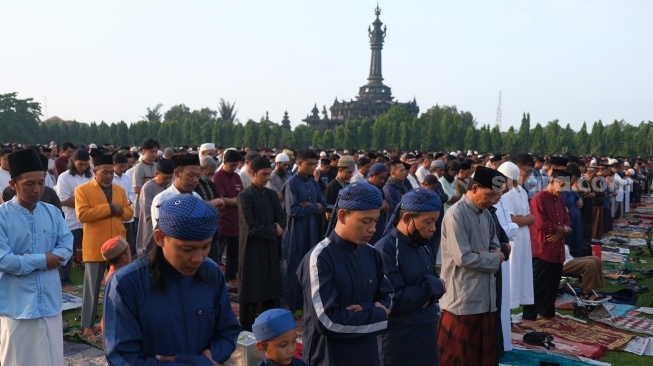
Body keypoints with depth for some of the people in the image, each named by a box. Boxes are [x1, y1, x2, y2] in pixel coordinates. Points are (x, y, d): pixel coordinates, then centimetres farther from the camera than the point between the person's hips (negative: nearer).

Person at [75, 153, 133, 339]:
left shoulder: (120, 190, 12)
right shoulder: (82, 190, -5)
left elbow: (128, 212, 10)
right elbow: (82, 215, -17)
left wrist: (119, 211, -13)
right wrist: (109, 207, -18)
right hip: (95, 247, -5)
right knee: (92, 287, 3)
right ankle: (87, 325, 12)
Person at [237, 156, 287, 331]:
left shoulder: (272, 195, 8)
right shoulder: (244, 196, -11)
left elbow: (282, 219, 9)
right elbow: (251, 227, -17)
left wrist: (277, 227, -12)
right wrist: (274, 231, -9)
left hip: (271, 250, 6)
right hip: (252, 250, -6)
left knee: (272, 291, 11)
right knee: (251, 291, 2)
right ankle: (247, 331, 15)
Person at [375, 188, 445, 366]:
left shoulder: (424, 248, 9)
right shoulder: (385, 250, -19)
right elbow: (394, 301, -23)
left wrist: (429, 294, -11)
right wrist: (431, 286, -12)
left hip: (427, 338, 8)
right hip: (398, 344, -8)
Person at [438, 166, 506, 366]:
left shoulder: (486, 213, 9)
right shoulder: (456, 215, -17)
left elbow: (495, 245, 15)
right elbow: (463, 258, -23)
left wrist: (493, 254, -8)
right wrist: (495, 259, -10)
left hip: (485, 296, 8)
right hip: (463, 299, -8)